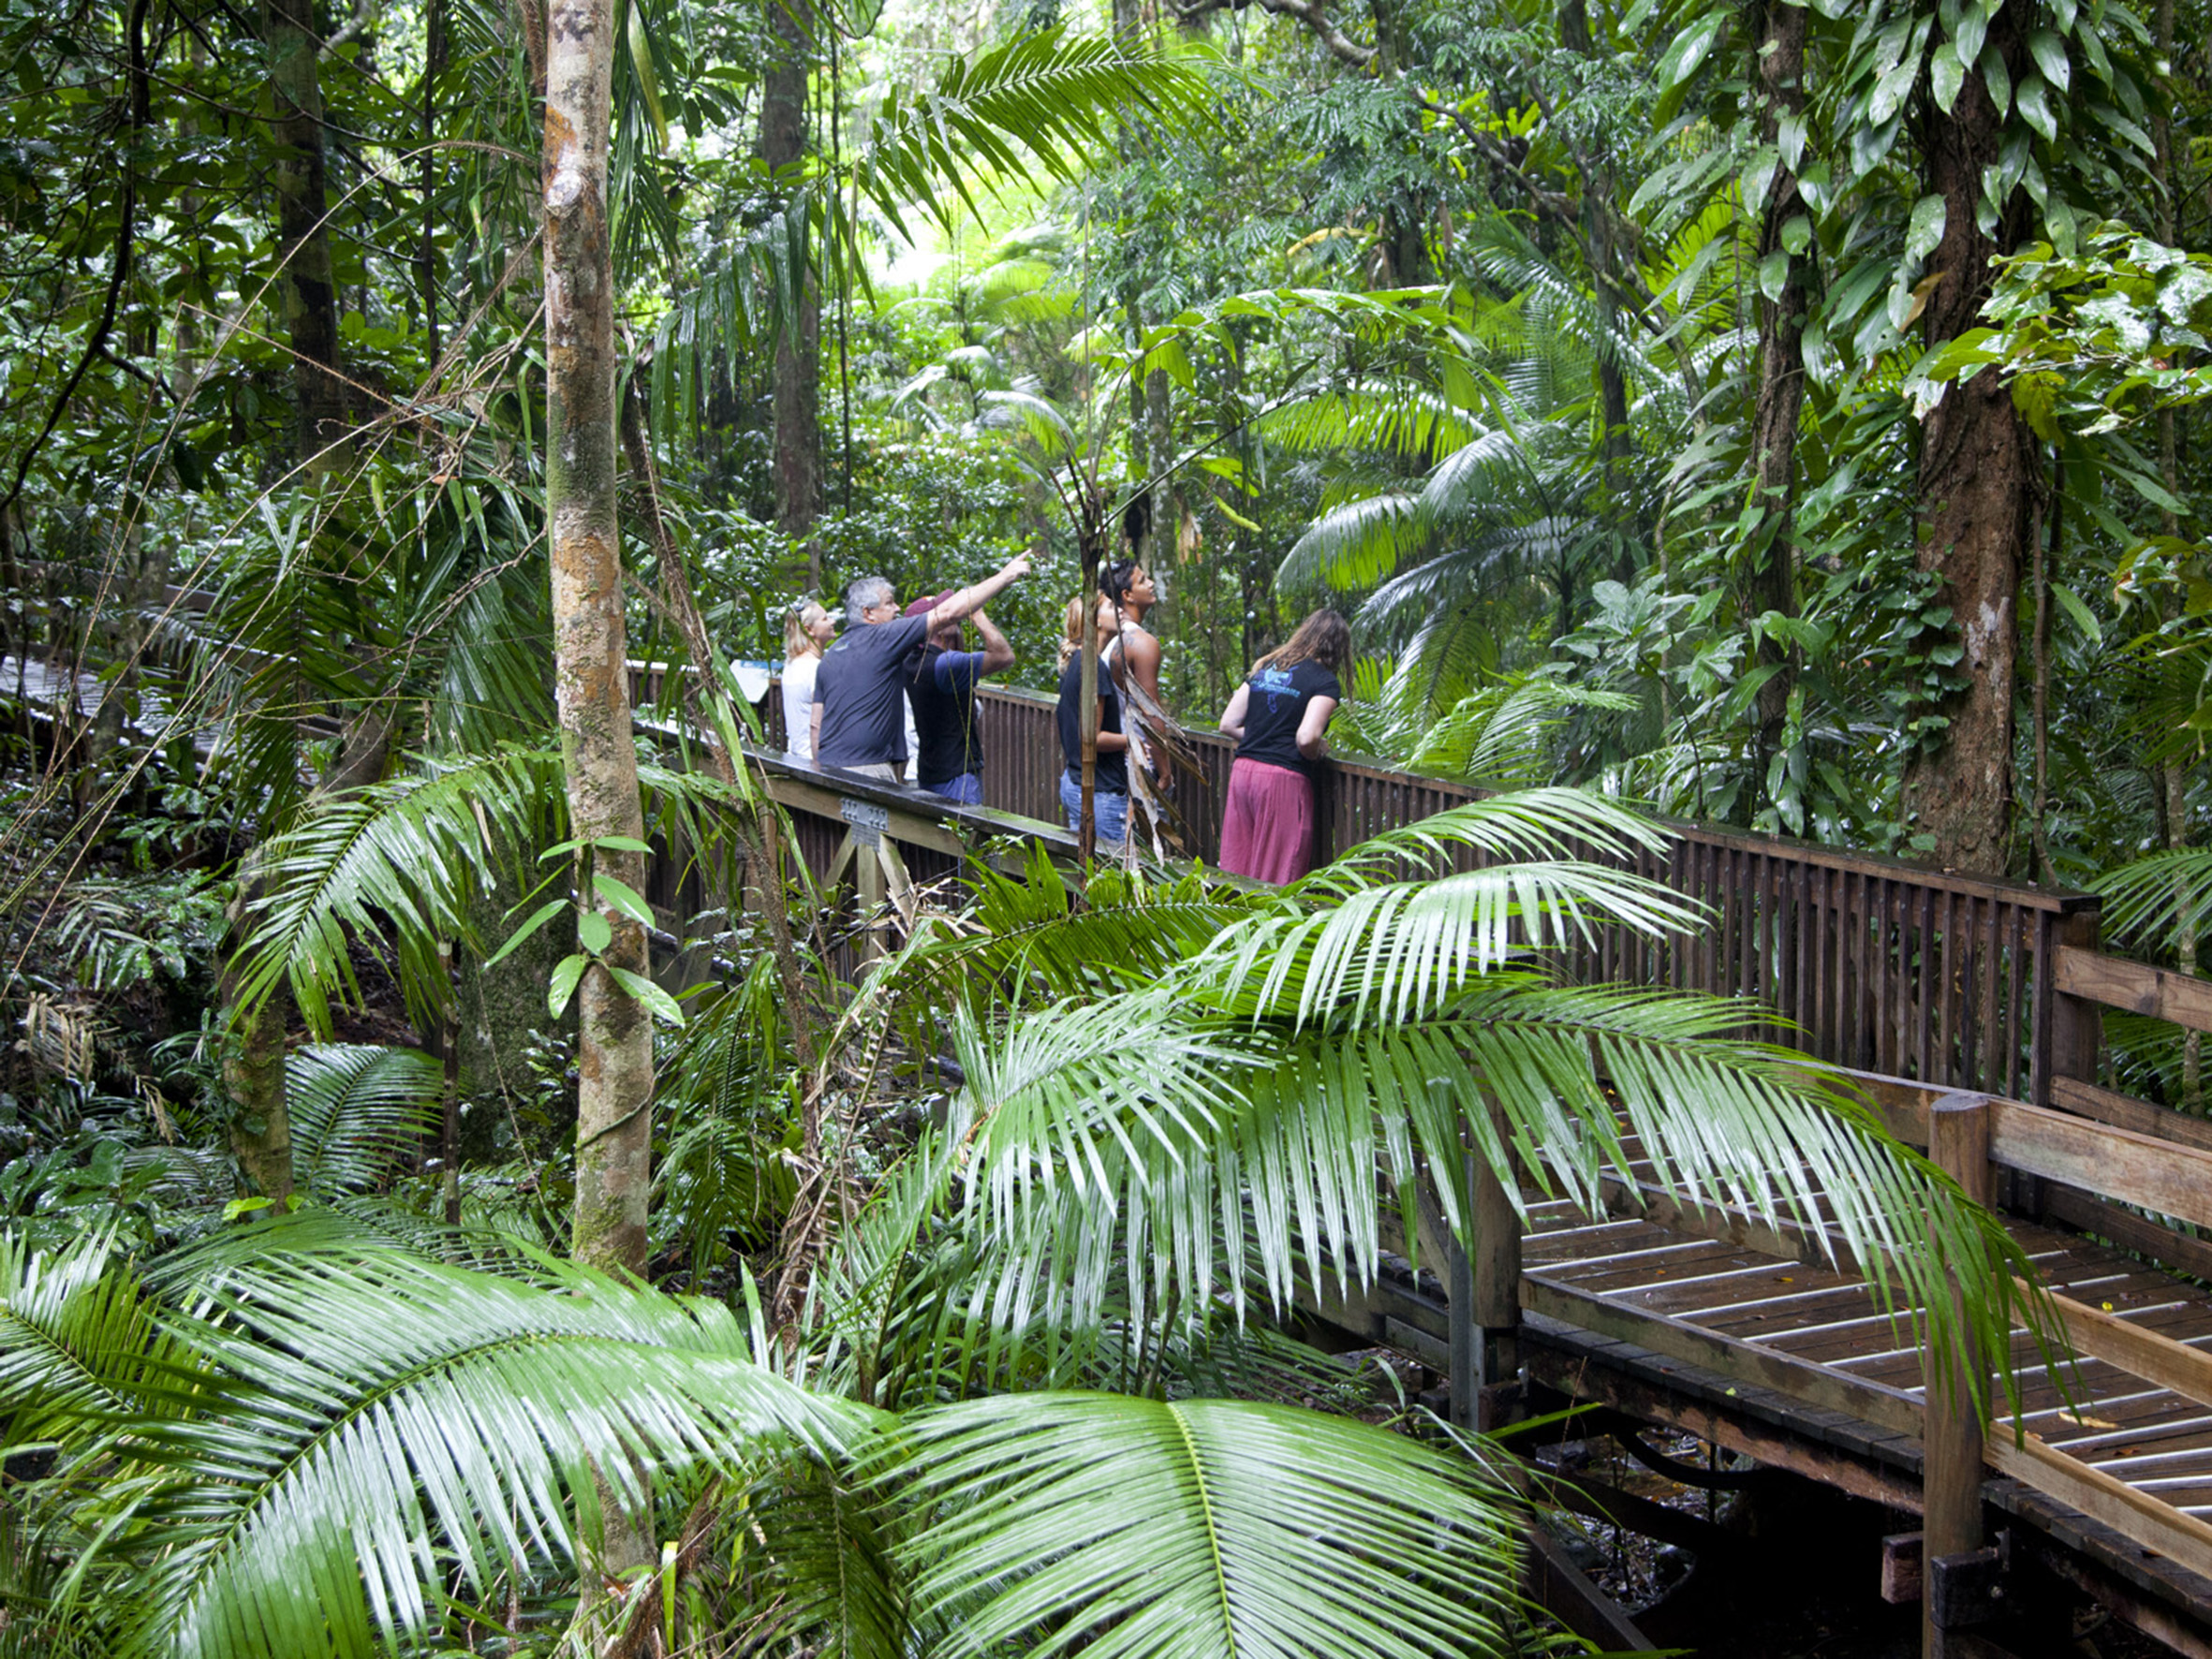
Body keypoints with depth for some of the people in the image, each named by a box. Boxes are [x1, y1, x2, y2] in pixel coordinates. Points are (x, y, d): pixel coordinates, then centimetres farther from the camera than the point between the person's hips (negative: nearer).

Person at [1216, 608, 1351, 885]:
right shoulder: (1325, 682, -5)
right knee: (1277, 877, 0)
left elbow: (1228, 724, 14)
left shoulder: (1264, 669, 14)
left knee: (1236, 870, 9)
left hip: (1243, 770, 6)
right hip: (1283, 779, -6)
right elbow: (1306, 737, -18)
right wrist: (1316, 755, 2)